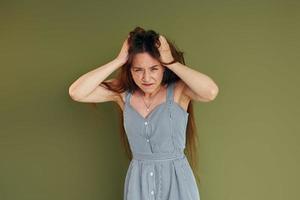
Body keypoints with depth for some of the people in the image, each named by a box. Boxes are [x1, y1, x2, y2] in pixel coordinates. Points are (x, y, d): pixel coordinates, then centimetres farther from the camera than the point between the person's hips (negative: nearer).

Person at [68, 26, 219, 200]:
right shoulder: (123, 92, -4)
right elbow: (76, 92, -14)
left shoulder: (178, 89, -13)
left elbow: (211, 91, -34)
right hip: (138, 181, 3)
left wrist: (171, 62, -25)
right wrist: (118, 61, -17)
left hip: (176, 179, -2)